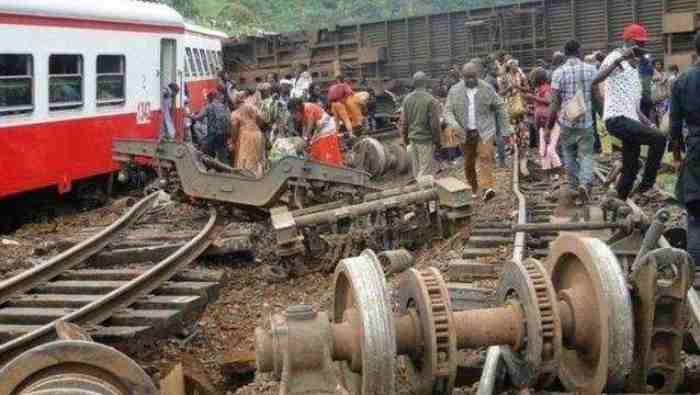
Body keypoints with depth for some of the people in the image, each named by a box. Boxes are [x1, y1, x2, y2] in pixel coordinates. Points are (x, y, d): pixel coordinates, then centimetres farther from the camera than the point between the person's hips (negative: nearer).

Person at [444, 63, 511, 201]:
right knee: (468, 163, 10)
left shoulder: (487, 88, -2)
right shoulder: (455, 91, -1)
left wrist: (506, 128, 3)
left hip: (485, 131, -2)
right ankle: (473, 189, 28)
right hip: (465, 133, 2)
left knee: (485, 156, -20)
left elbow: (499, 107, 4)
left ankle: (487, 188, -31)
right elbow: (448, 111, -5)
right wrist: (454, 125, -25)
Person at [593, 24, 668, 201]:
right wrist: (620, 59, -32)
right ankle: (646, 184, -10)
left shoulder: (634, 68, 22)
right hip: (616, 119, -9)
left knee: (631, 169, 10)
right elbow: (594, 80, -26)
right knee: (659, 138, -21)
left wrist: (647, 122, 15)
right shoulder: (616, 57, -6)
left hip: (630, 121, 9)